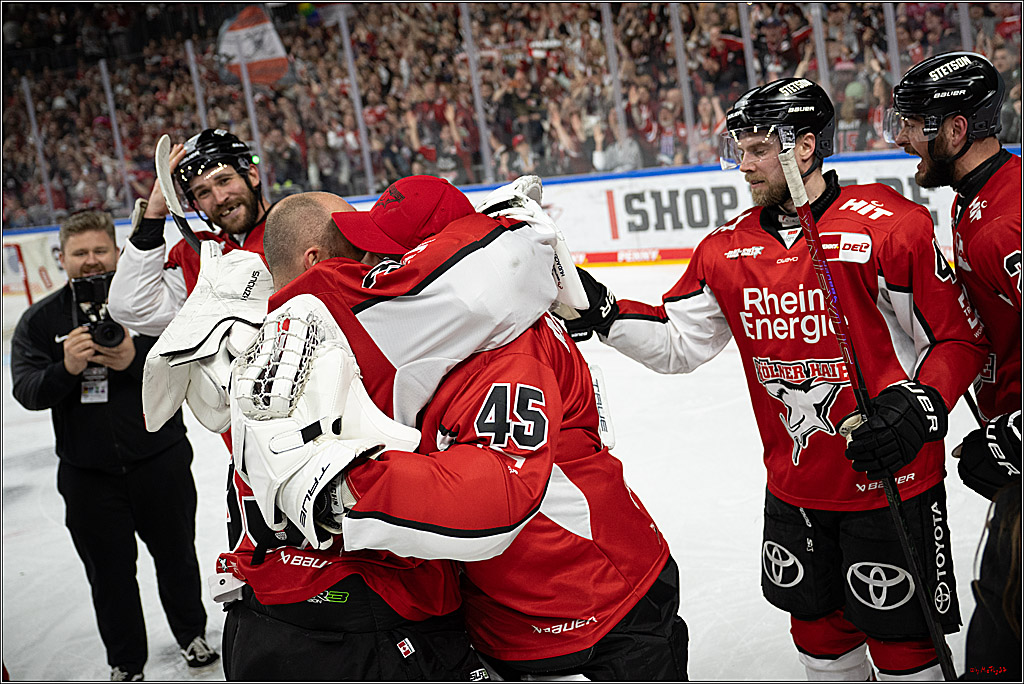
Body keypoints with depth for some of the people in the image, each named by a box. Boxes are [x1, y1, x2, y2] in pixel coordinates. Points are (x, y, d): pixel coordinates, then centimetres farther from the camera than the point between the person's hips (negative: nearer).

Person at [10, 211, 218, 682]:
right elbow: (27, 391, -8)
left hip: (160, 461, -1)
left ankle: (192, 634, 40)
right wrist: (66, 369, -27)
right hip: (88, 474, 1)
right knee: (109, 572, 11)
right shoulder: (40, 320, 1)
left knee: (176, 555, 16)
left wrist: (137, 358, -26)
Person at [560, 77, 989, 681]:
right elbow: (678, 342, 4)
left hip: (890, 481, -5)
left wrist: (921, 405, -23)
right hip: (794, 488, 5)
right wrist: (601, 311, -9)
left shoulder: (888, 226, -15)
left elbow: (961, 337, -9)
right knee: (817, 625, 20)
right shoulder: (729, 250, 2)